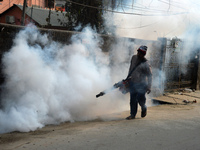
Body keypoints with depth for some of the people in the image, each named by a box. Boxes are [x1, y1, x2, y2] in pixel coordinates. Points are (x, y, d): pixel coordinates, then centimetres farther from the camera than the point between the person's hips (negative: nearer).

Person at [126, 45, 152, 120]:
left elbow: (149, 76, -12)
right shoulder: (134, 57, 3)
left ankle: (144, 108, 24)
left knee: (140, 98, -8)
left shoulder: (146, 64, -16)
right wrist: (128, 77, 22)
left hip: (141, 84, -5)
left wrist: (149, 87, -16)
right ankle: (133, 114, 15)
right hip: (132, 82, 5)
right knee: (133, 100, 5)